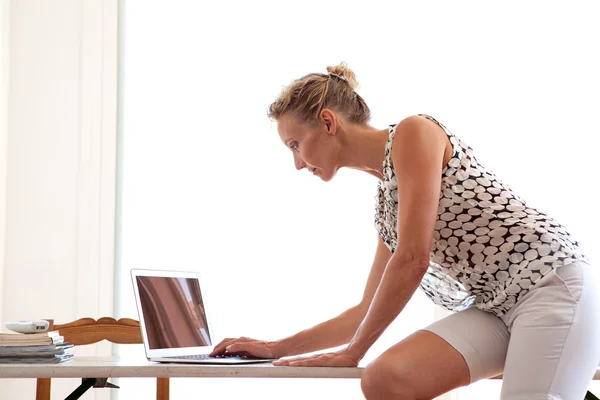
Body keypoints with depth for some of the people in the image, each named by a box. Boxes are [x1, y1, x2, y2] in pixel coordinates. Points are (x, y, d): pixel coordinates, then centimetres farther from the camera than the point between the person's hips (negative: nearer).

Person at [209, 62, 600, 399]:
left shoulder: (413, 131, -6)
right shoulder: (384, 204, 19)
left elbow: (412, 260, -13)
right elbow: (369, 310, 24)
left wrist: (352, 351, -3)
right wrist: (276, 348, 21)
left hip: (551, 281, -8)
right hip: (496, 308, 8)